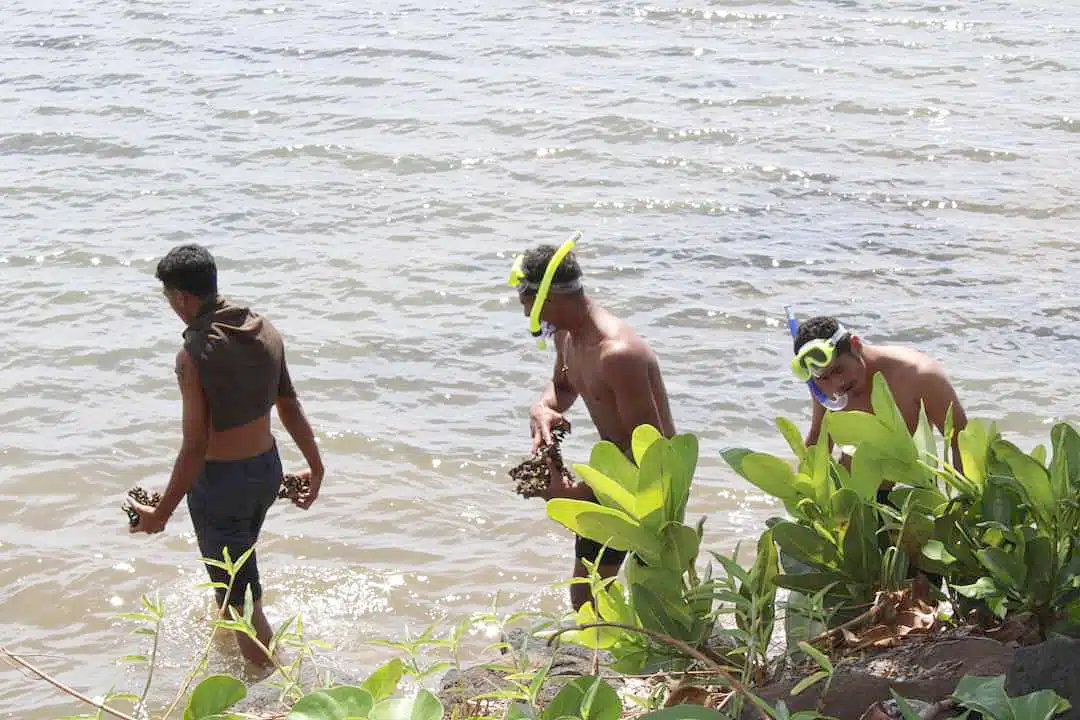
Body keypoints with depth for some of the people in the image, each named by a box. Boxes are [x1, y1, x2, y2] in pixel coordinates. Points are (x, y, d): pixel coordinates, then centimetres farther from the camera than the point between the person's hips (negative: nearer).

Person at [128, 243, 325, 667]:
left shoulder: (194, 354, -24)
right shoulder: (265, 331, -4)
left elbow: (195, 446, -22)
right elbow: (290, 407, 4)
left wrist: (162, 513, -13)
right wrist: (316, 467, 16)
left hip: (220, 481, -8)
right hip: (268, 470, 8)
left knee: (239, 593, 6)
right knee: (237, 560, 33)